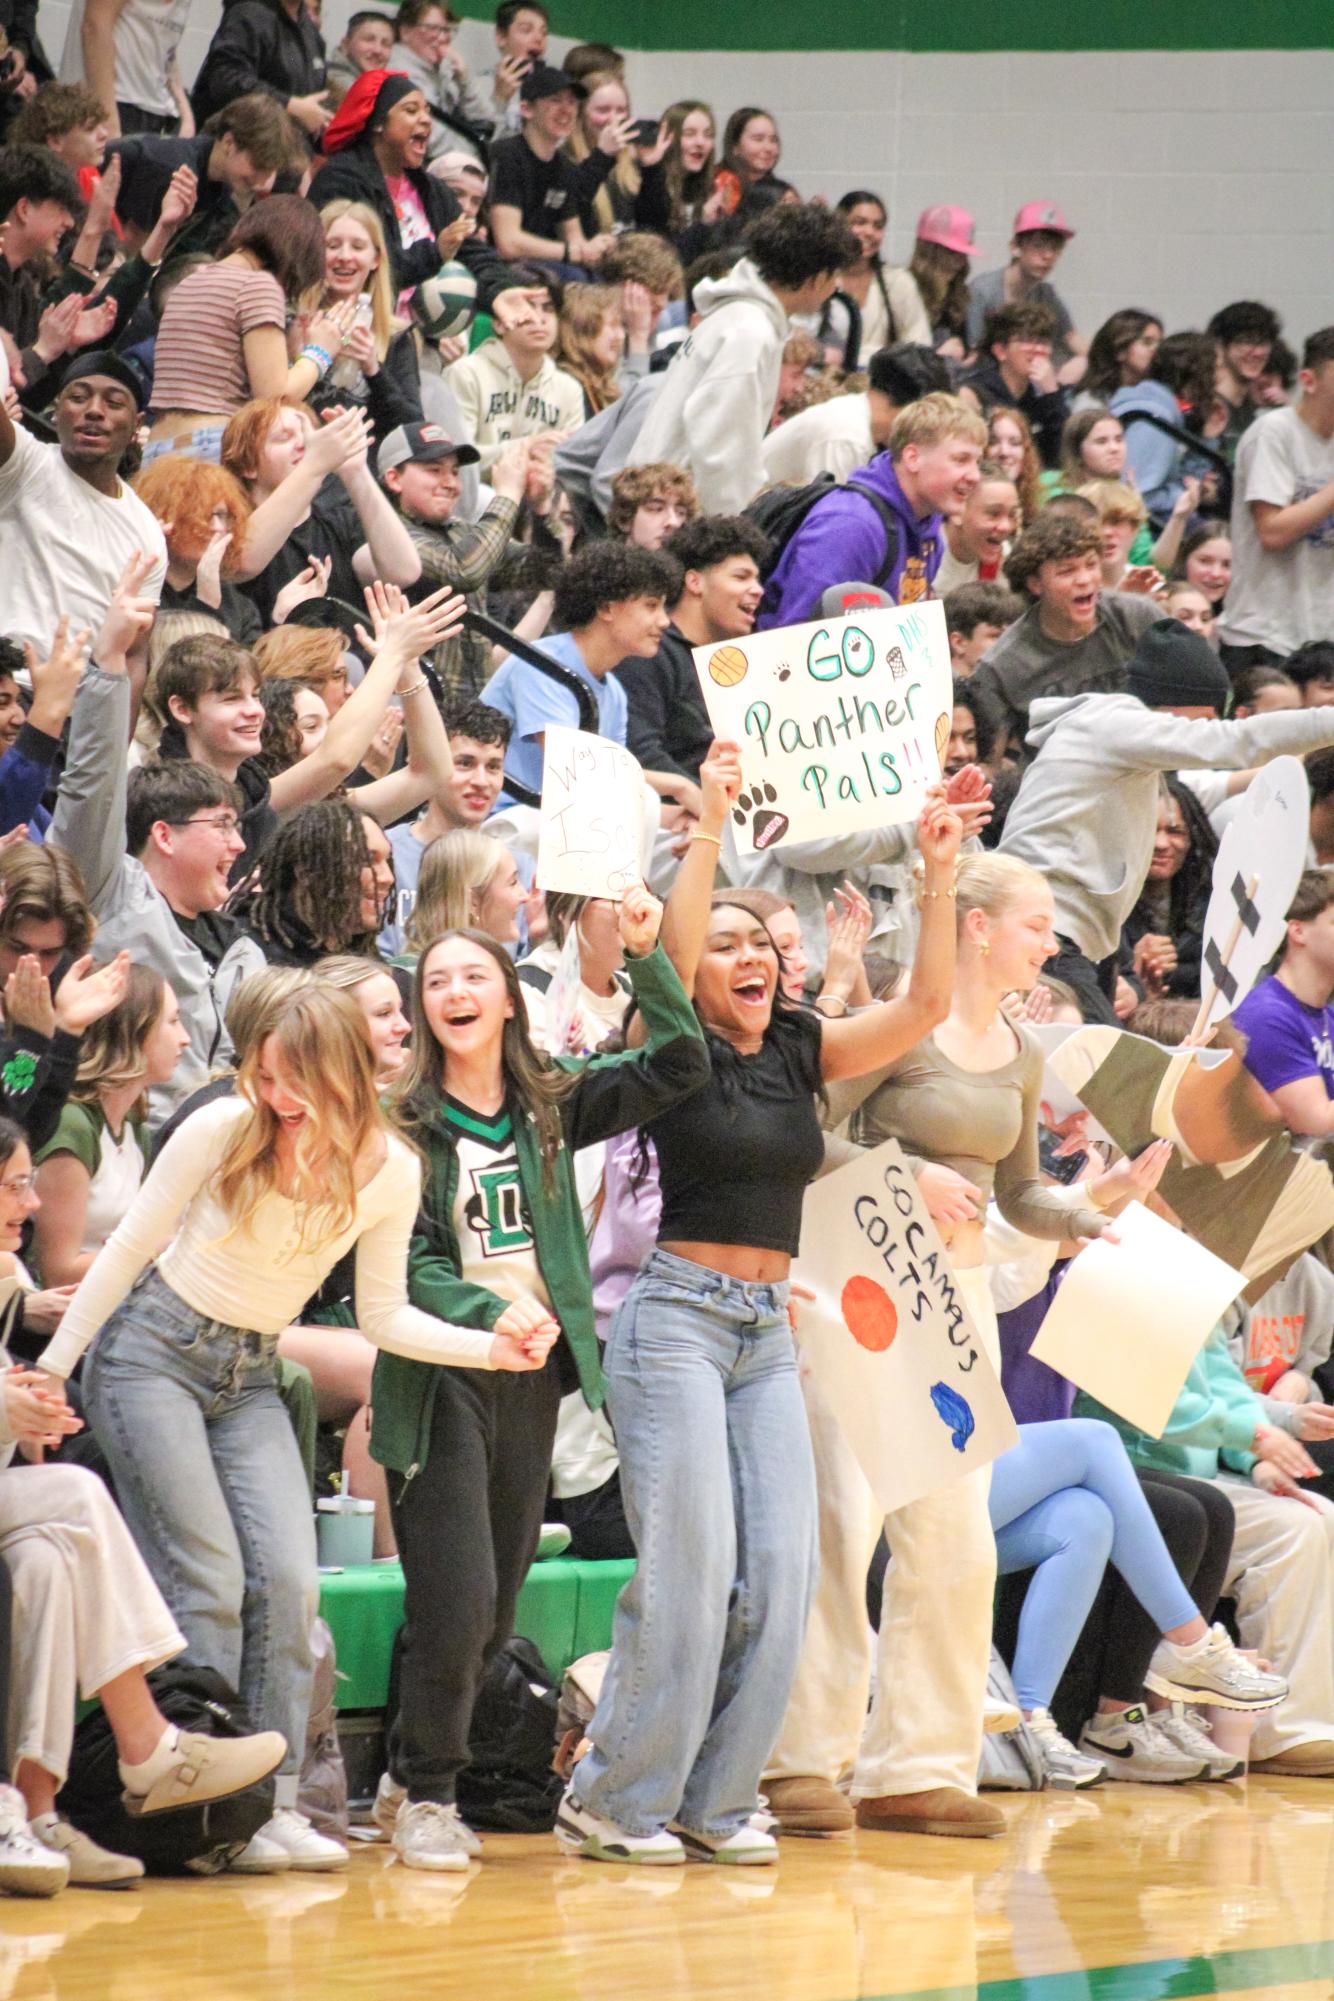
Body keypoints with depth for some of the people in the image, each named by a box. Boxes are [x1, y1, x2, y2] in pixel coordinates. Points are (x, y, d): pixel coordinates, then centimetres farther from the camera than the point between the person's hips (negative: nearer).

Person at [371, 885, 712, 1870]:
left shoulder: (552, 1106, 9)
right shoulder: (404, 1120, -4)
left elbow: (680, 1067, 5)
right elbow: (400, 1261, -9)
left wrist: (647, 957, -6)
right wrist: (488, 1313, -25)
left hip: (536, 1374, 5)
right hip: (442, 1373, -5)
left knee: (499, 1603, 7)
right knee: (458, 1596, -12)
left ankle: (410, 1774, 22)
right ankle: (426, 1792, 2)